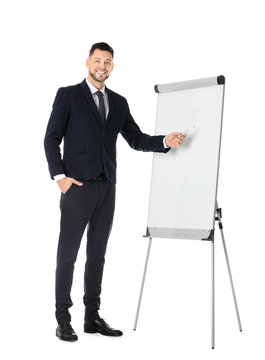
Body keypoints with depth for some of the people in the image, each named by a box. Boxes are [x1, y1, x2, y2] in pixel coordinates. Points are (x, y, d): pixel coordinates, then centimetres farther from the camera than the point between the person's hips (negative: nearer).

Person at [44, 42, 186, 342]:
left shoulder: (119, 102, 16)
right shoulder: (68, 95, 2)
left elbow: (136, 139, 12)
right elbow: (51, 138, -2)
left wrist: (165, 141, -6)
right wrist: (60, 176, -13)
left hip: (106, 188, 5)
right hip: (77, 186, -5)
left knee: (97, 254, 9)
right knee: (68, 254, -1)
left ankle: (92, 317, 18)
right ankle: (63, 320, 7)